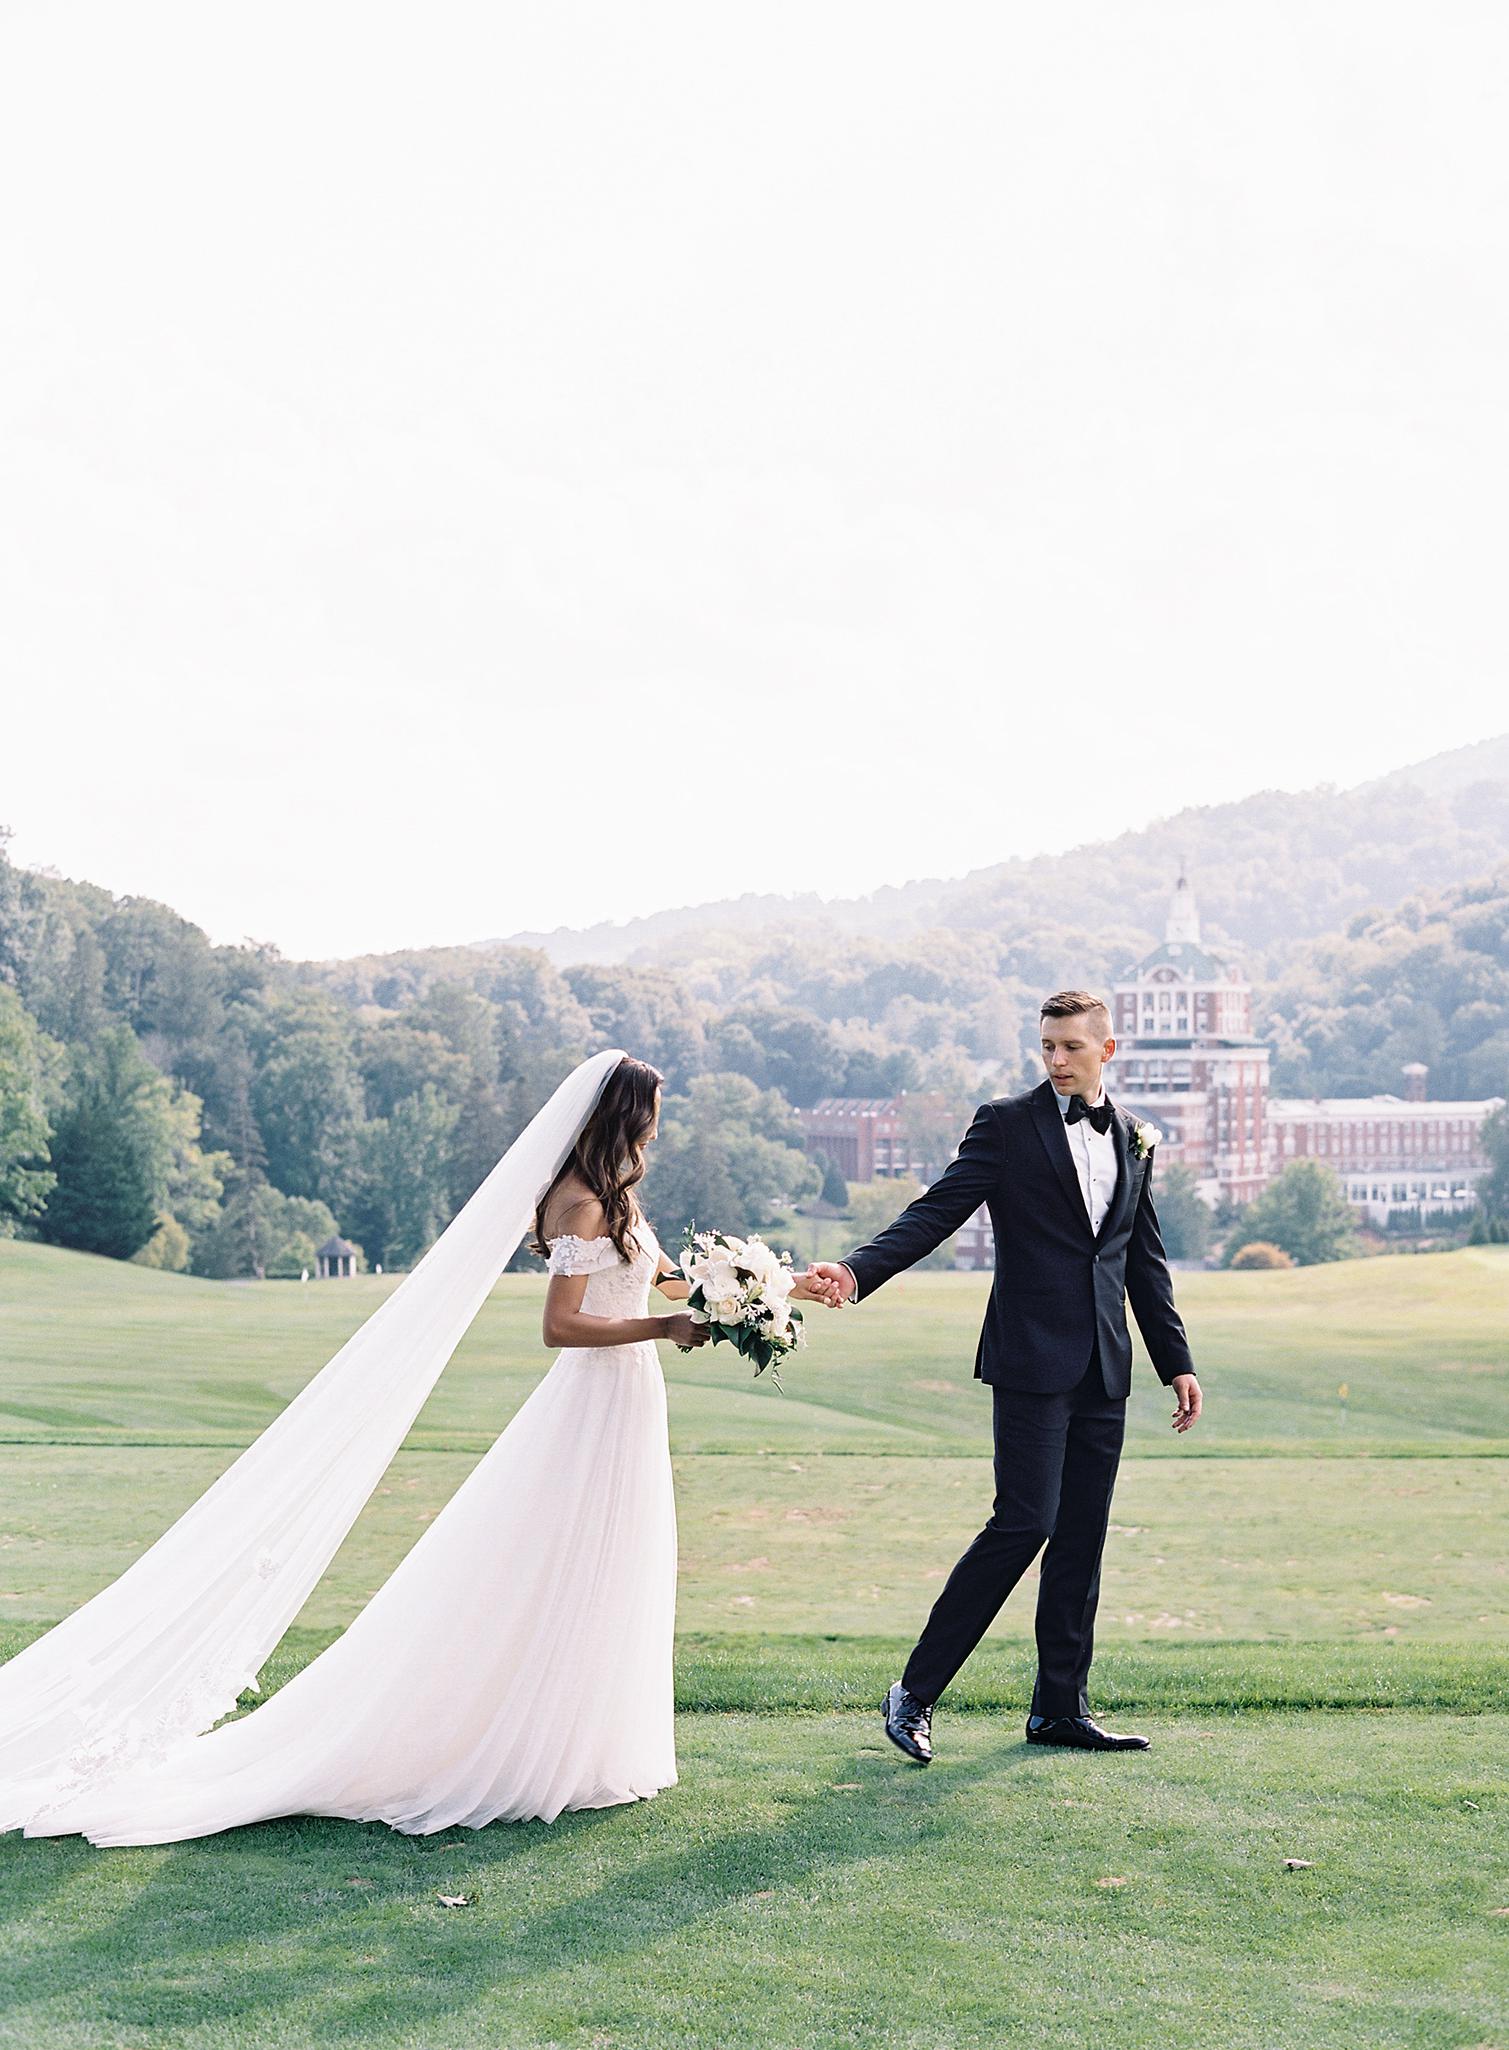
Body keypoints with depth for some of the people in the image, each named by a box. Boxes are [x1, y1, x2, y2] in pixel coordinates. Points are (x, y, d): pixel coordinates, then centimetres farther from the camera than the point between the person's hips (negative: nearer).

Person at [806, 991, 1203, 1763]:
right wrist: (857, 1270, -25)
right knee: (1025, 1522, -11)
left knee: (1082, 1536, 7)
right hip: (1034, 1359, -5)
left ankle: (1060, 1707, 15)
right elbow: (936, 1211, -10)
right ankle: (915, 1692, -2)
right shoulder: (1007, 1123, -2)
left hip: (1105, 1369, 6)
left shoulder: (1133, 1140, 14)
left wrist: (1176, 1362, 18)